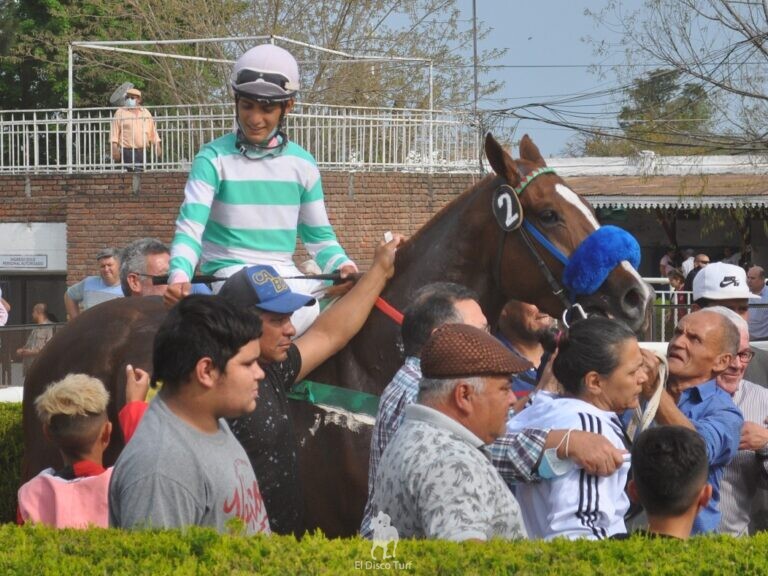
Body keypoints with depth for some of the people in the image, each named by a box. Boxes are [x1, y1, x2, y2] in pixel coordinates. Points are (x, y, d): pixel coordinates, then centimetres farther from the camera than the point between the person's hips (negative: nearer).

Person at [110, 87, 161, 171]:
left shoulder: (146, 113, 15)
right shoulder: (120, 112, 4)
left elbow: (153, 131, 20)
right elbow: (114, 132, 0)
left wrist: (157, 146, 12)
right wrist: (115, 148, -10)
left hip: (142, 151, 4)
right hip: (127, 151, -4)